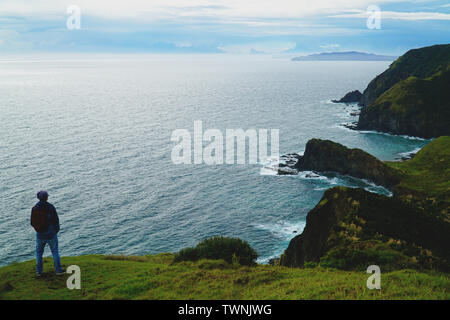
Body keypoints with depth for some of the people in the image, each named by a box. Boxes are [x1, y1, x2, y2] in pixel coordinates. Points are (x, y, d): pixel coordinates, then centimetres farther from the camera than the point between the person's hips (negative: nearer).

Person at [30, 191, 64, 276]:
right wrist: (57, 229, 7)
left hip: (40, 235, 2)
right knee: (55, 251, 12)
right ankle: (59, 270, 15)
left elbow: (32, 223, -1)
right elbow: (56, 220, -12)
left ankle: (38, 271, 19)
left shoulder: (34, 208, -6)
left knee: (39, 252, 18)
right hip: (51, 234, -2)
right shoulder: (50, 207, -15)